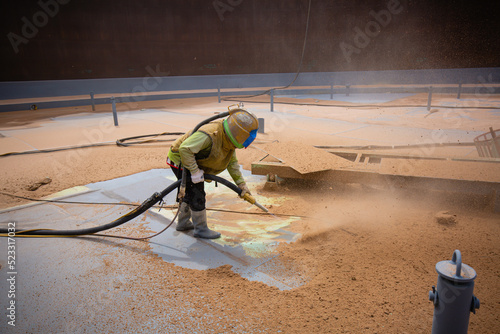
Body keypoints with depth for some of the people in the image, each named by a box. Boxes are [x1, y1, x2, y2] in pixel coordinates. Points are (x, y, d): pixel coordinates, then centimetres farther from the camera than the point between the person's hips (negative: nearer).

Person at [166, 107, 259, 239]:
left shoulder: (228, 138, -4)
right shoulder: (210, 135, -34)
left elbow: (232, 162, 5)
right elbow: (185, 149, -38)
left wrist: (241, 184, 1)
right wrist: (195, 172, -33)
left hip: (191, 160, 10)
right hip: (181, 160, -10)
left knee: (189, 193, 21)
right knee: (197, 195, -5)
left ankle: (183, 223, 39)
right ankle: (201, 229, 11)